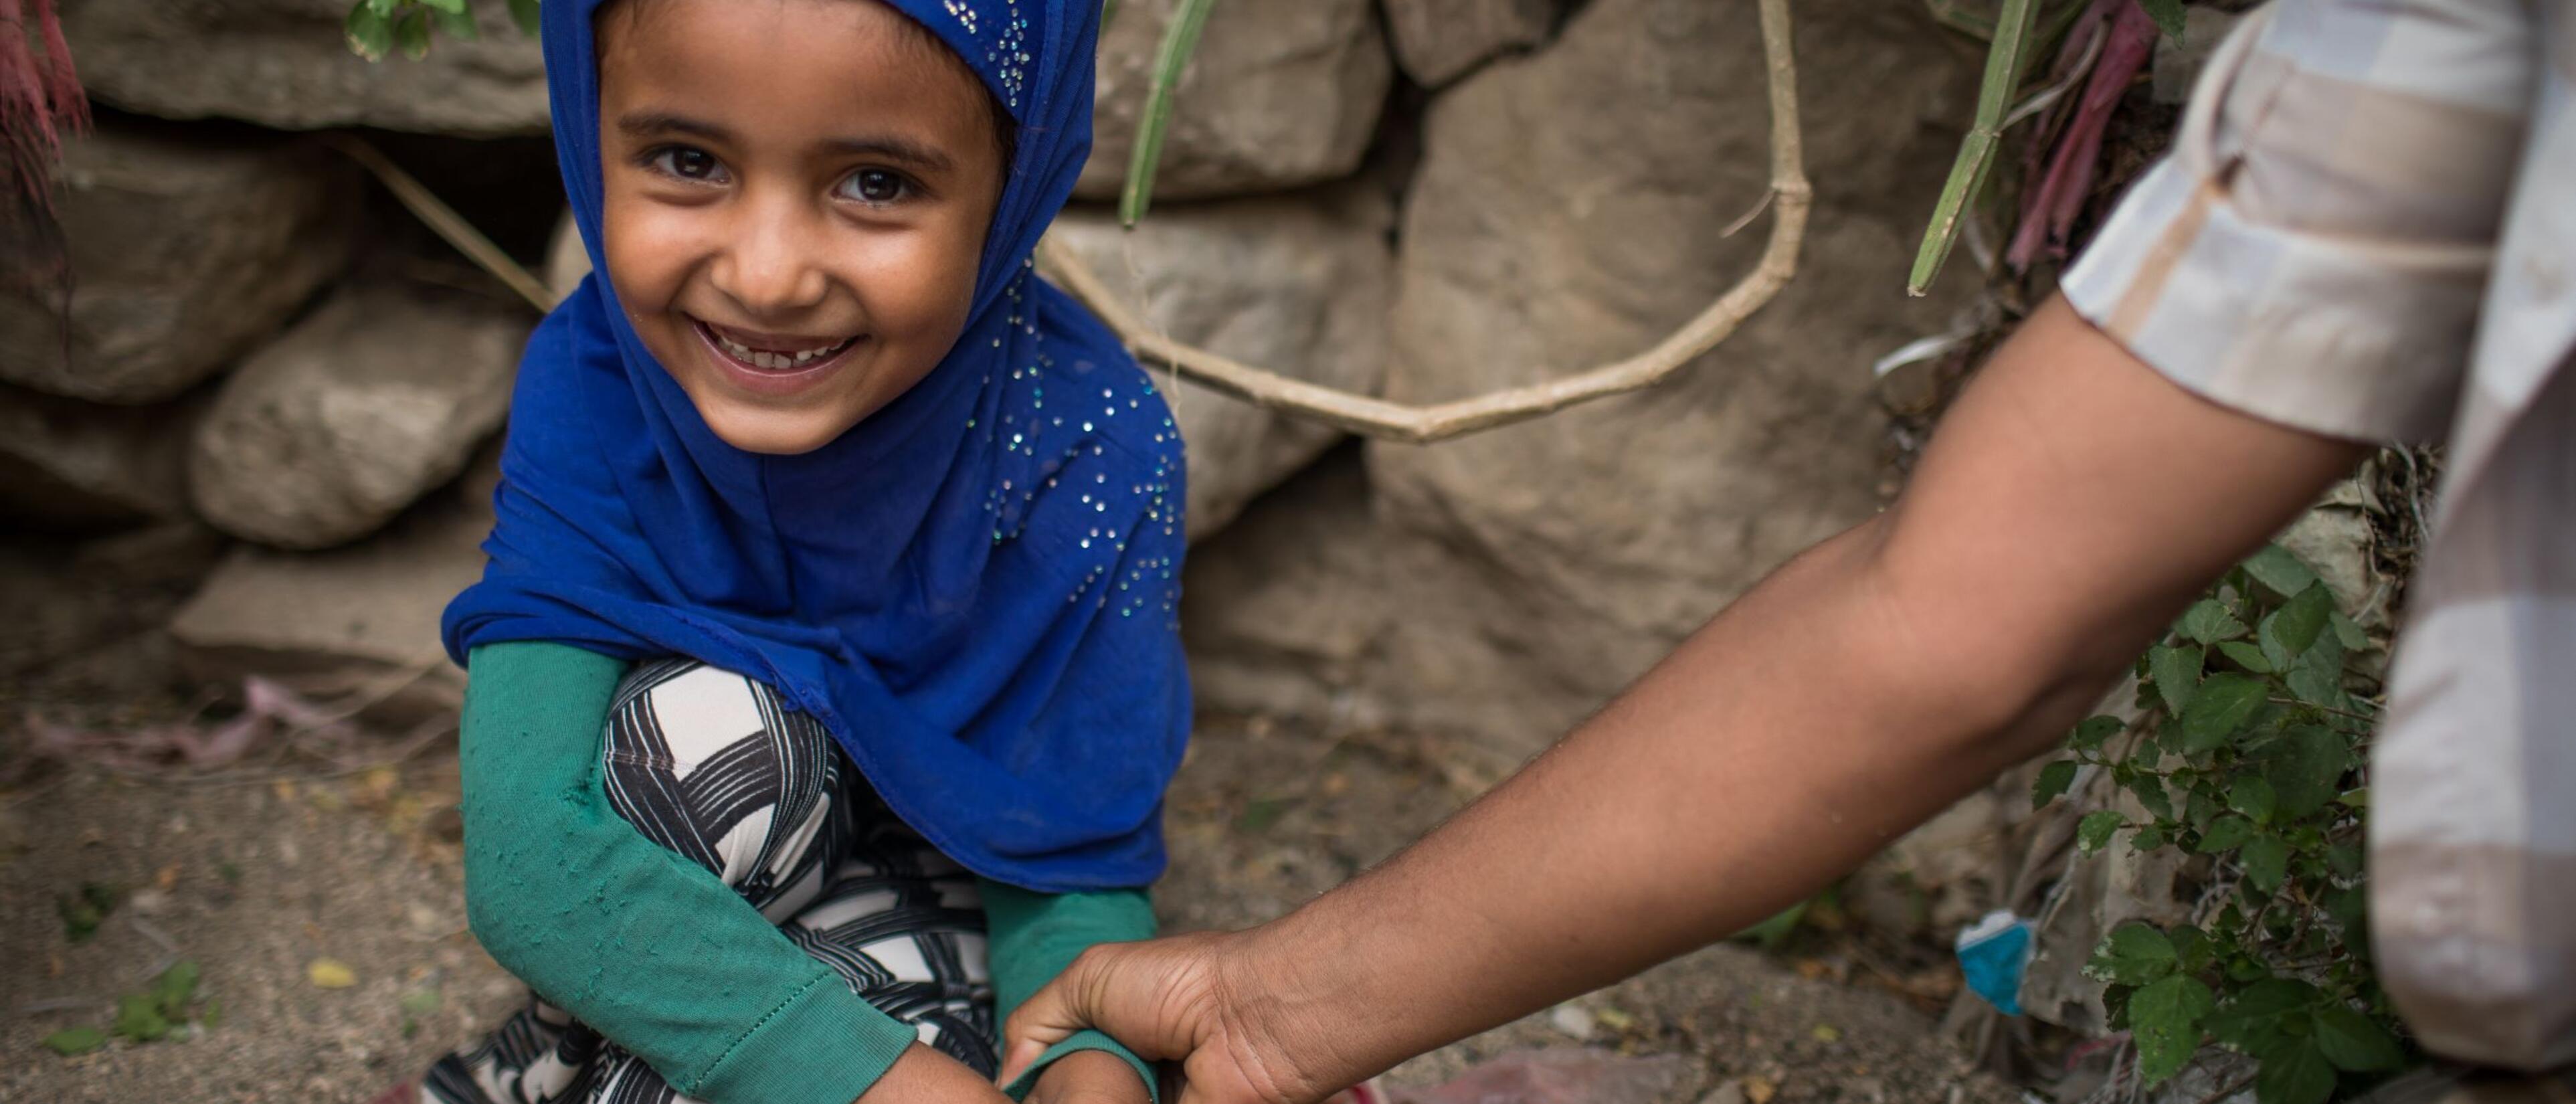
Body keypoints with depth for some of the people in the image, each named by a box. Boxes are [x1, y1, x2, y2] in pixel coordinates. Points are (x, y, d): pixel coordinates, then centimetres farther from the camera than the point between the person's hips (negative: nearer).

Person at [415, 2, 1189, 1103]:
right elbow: (526, 851, -33)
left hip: (942, 914, 0)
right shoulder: (589, 388, -25)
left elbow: (1071, 868, -21)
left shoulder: (1087, 447, -27)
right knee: (711, 721, -31)